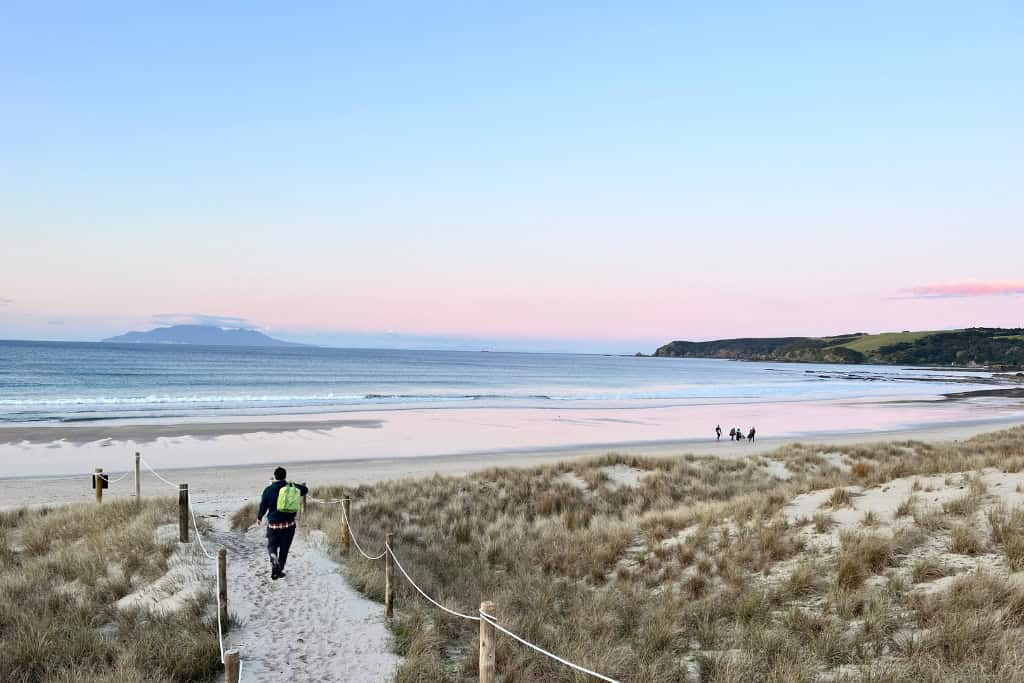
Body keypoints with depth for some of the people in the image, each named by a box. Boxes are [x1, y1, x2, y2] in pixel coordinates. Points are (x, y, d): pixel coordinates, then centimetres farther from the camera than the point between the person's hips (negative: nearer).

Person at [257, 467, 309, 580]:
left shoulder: (268, 490, -7)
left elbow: (263, 506, -2)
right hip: (288, 524, 0)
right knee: (284, 548, 11)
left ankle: (273, 556, -19)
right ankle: (279, 570, 12)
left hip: (273, 524, 0)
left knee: (272, 544, 14)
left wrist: (259, 517, 16)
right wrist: (302, 486, 34)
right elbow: (305, 490, 10)